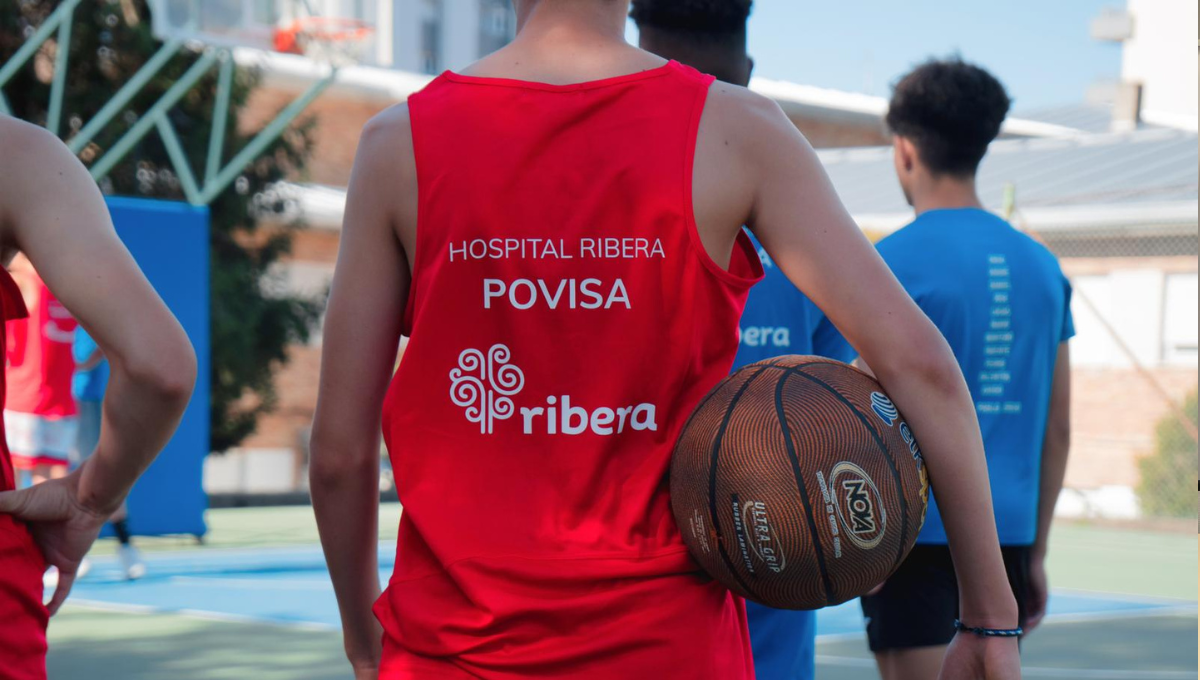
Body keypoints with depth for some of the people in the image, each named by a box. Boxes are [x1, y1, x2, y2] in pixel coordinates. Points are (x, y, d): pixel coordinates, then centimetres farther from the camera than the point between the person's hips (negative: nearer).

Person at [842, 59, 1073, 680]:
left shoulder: (895, 262, -8)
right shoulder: (1040, 267, 10)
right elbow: (1058, 429, 11)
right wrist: (1034, 553, 18)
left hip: (917, 534, -5)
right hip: (1006, 534, 6)